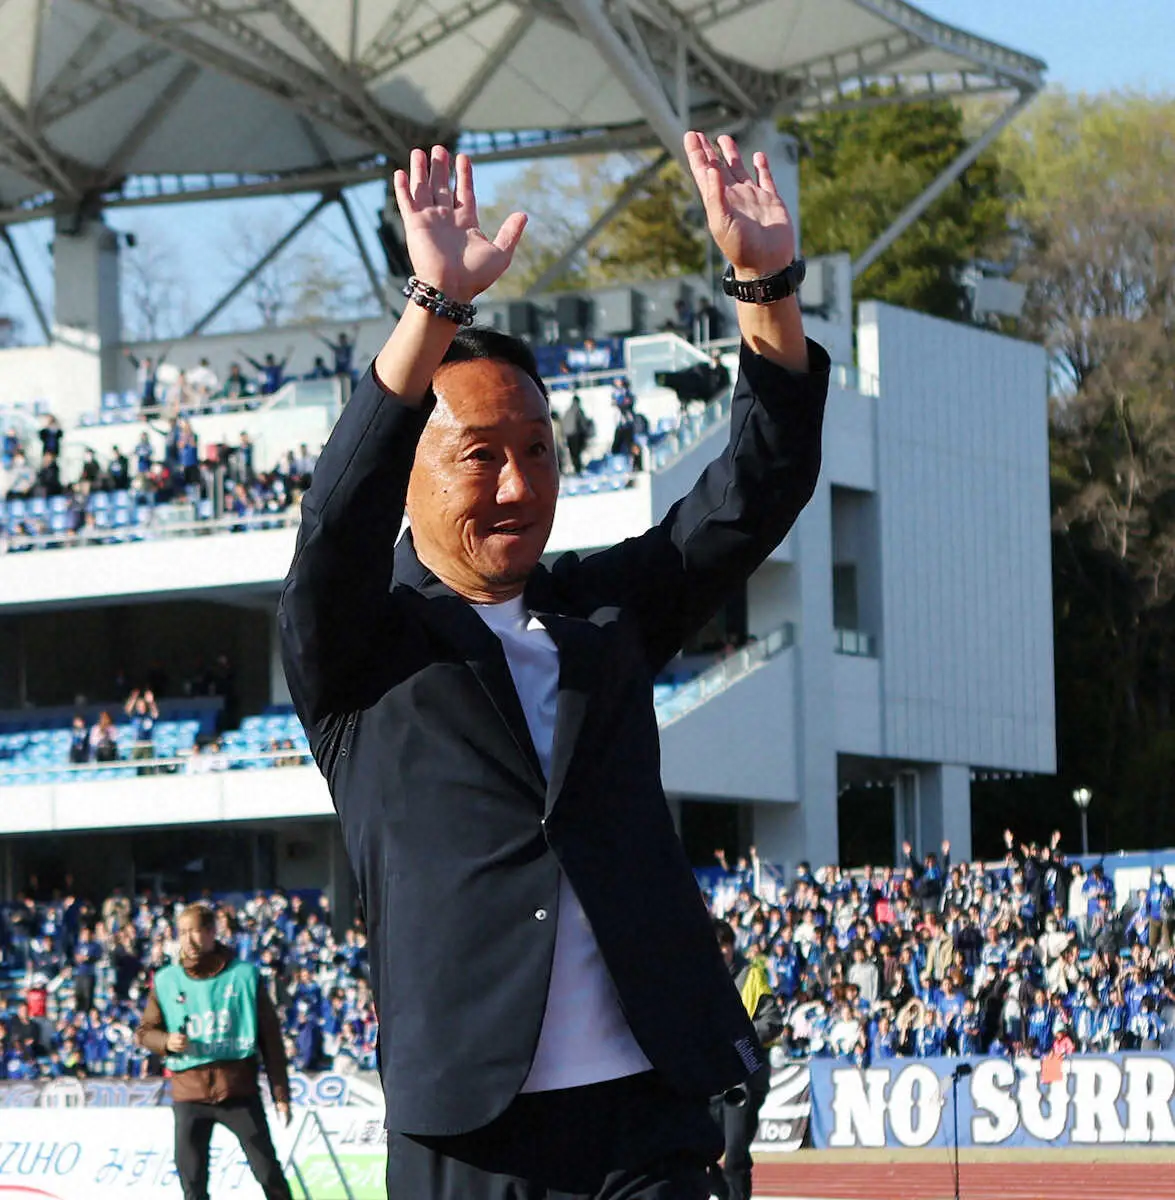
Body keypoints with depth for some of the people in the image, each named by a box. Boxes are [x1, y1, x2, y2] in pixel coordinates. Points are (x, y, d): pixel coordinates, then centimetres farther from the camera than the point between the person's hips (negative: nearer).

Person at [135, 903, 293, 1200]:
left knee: (268, 1172, -2)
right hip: (189, 1094, 2)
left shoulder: (243, 976, -1)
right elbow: (145, 1031, 11)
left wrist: (281, 1093, 1)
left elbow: (270, 1038, 3)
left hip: (239, 1090, -2)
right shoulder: (166, 981, 4)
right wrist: (166, 1041, -12)